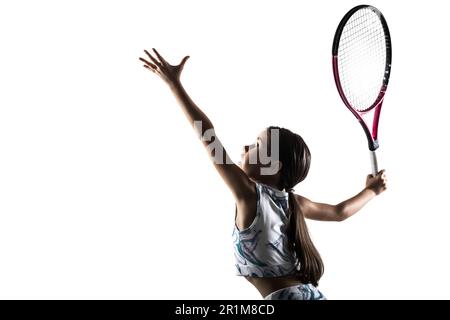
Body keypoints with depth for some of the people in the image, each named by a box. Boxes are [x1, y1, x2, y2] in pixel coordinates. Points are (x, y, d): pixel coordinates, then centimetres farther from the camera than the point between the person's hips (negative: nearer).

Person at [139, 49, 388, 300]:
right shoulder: (292, 201, 7)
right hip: (310, 294, 8)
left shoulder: (250, 193, -13)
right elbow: (339, 212, 22)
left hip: (285, 295, -8)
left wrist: (174, 83, -16)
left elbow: (208, 138, -17)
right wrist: (371, 190, 40)